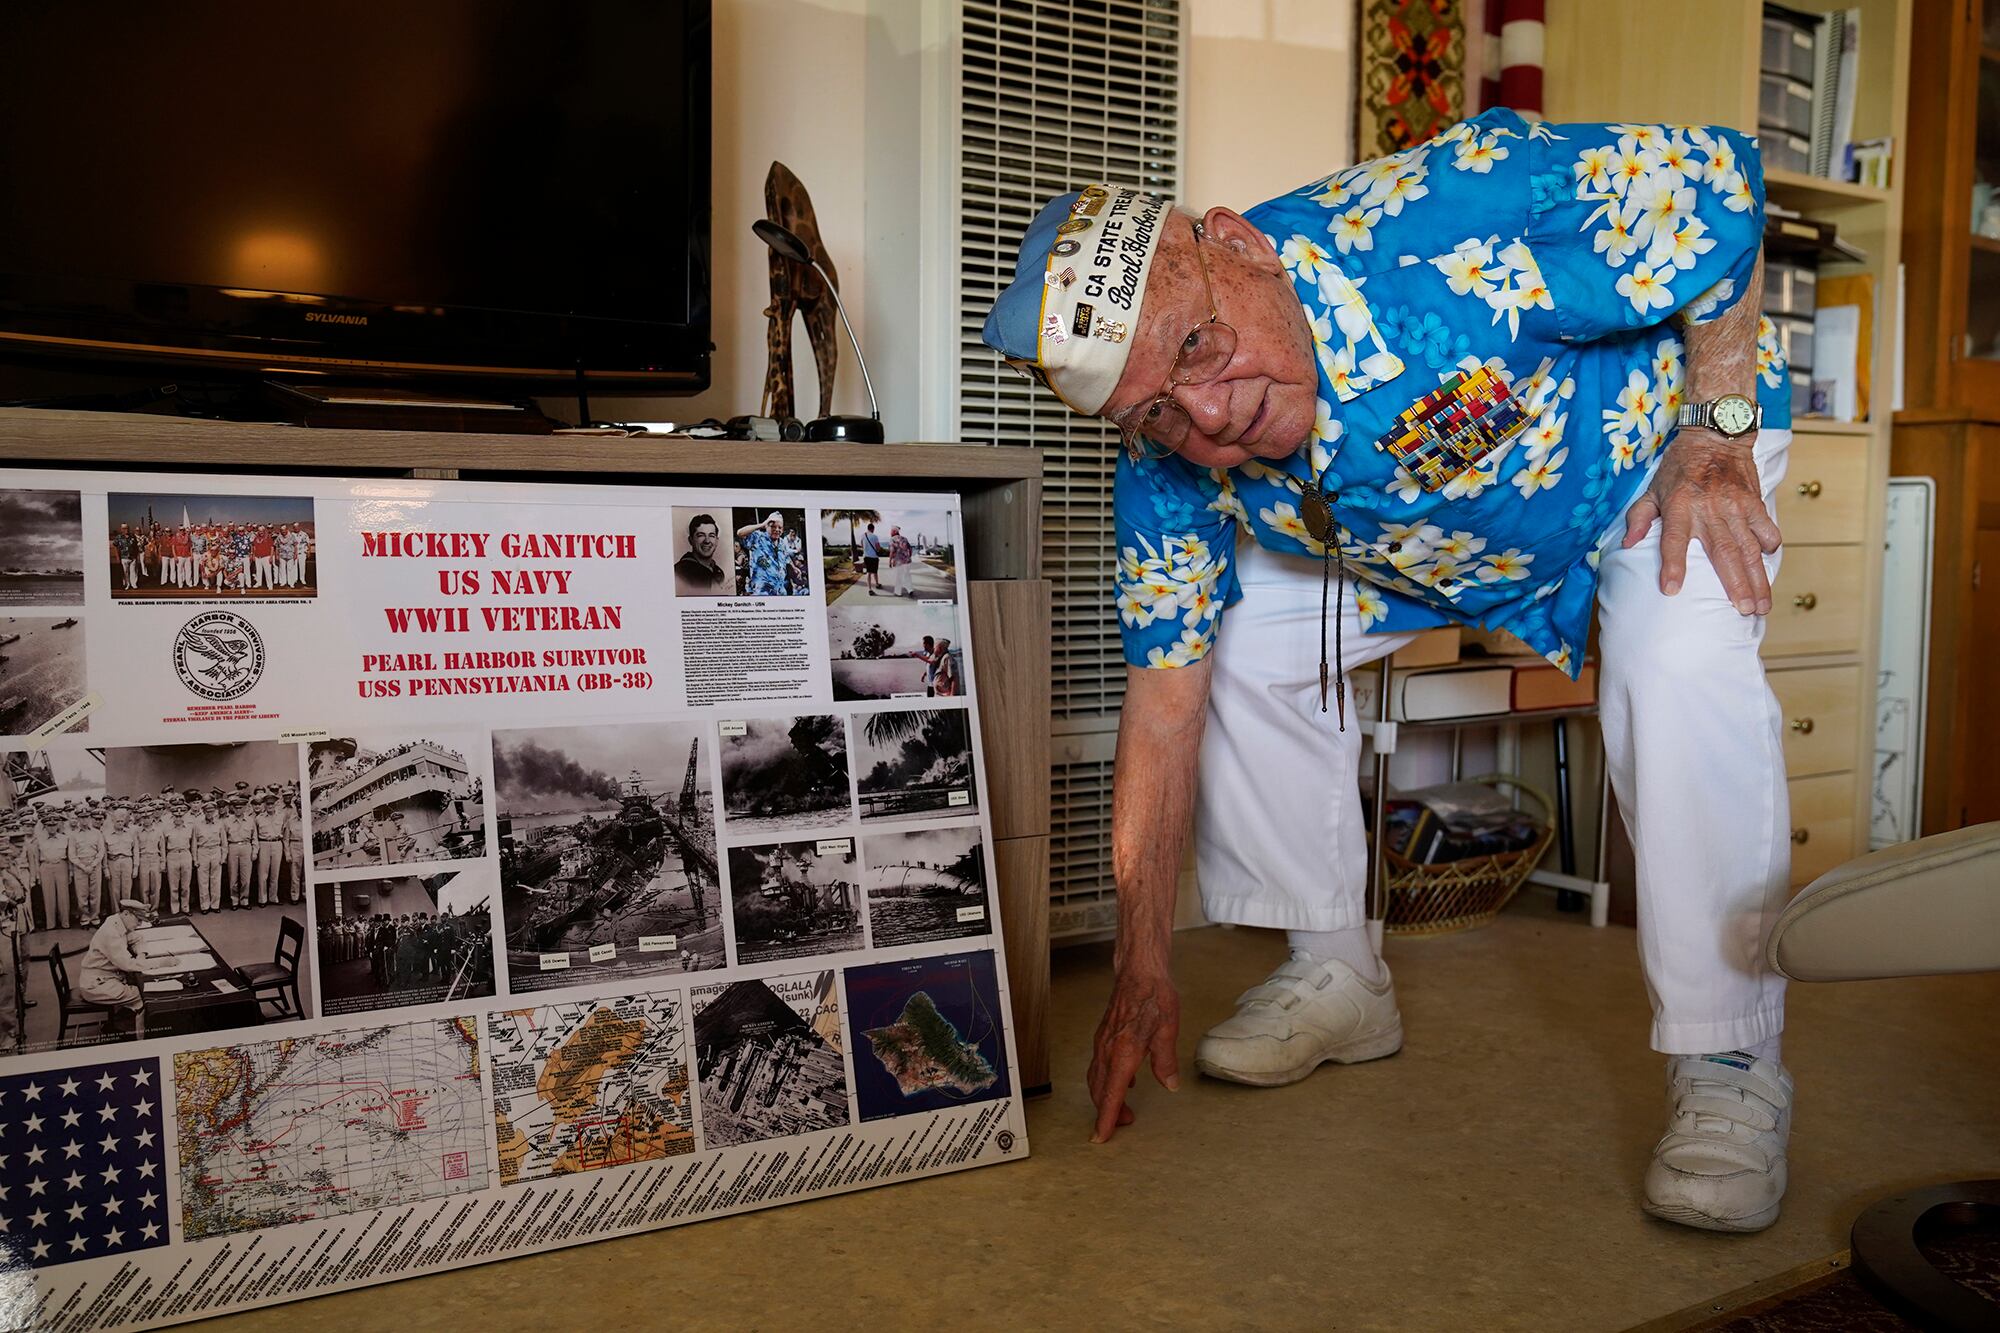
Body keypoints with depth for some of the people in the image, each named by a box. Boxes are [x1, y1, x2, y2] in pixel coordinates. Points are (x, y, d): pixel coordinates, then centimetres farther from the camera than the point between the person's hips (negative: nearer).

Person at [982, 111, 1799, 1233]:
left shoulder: (1454, 227, -42)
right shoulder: (1167, 471, -24)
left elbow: (1718, 176, -27)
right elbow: (1165, 702, -18)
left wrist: (1717, 439, -27)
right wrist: (1144, 972, -16)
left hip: (1660, 440, -4)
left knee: (1680, 673, -31)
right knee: (1239, 645, -6)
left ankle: (1729, 1066, -15)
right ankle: (1338, 977, 10)